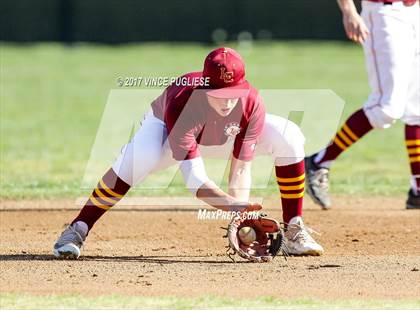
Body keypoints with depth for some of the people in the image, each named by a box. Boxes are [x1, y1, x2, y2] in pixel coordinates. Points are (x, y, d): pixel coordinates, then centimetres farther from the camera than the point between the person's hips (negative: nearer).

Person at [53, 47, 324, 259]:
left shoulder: (252, 105, -33)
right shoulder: (180, 105, -43)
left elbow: (241, 170, -29)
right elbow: (194, 178, -46)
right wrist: (233, 205, -61)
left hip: (227, 136, 4)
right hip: (167, 128, -4)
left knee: (288, 137, -19)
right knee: (141, 156, -39)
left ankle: (294, 231, -6)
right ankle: (77, 230, -28)